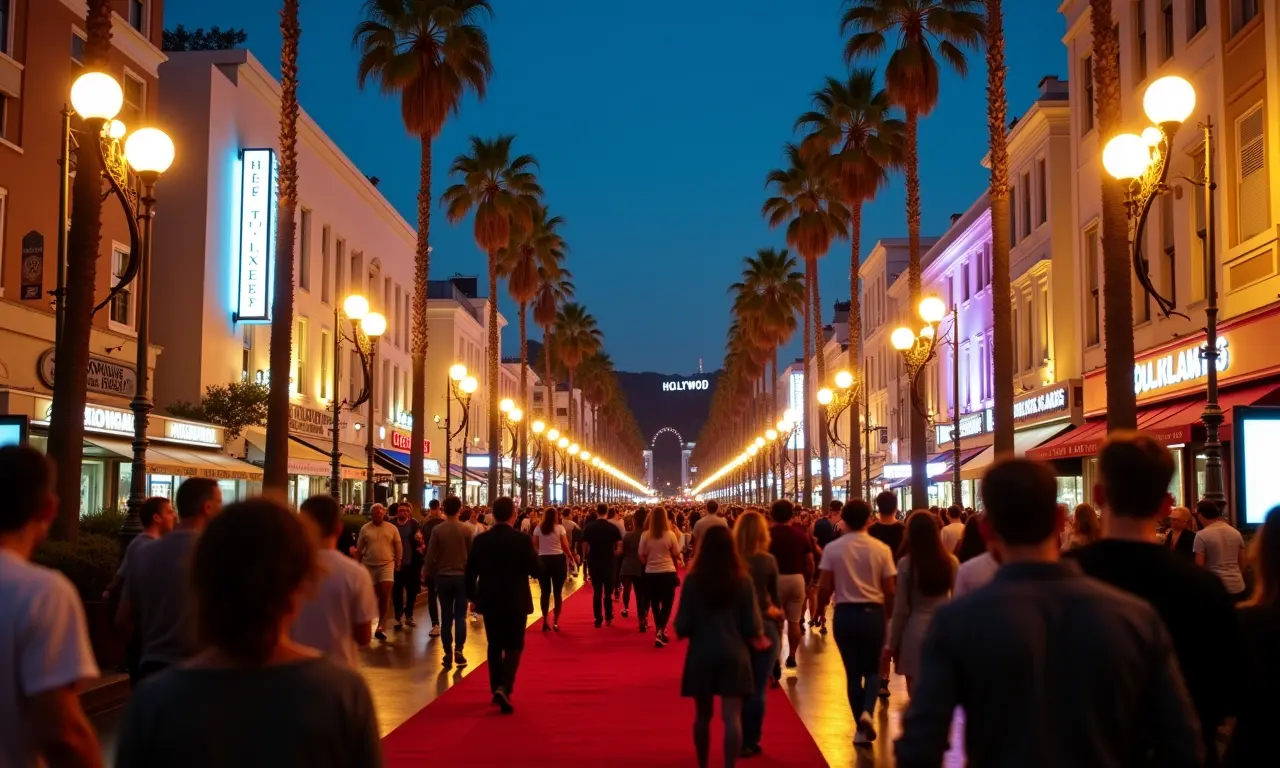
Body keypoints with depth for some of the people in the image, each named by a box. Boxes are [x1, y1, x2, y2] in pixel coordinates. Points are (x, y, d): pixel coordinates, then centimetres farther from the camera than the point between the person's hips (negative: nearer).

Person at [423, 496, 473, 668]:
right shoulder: (466, 530, -5)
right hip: (462, 576, 0)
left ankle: (448, 654, 7)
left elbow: (430, 555, -5)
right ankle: (458, 649, -8)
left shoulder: (437, 530, -6)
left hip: (443, 577, 0)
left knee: (446, 617, 7)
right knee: (460, 615, 6)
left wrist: (430, 574, 9)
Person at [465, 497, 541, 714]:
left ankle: (497, 689, 22)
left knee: (494, 645, 16)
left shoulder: (480, 540, -4)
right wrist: (533, 555, 9)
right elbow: (536, 570, -9)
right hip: (516, 602, -3)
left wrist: (472, 596, 14)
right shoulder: (522, 539, -13)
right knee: (513, 646, 4)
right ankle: (504, 687, -16)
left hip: (489, 601, 3)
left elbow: (470, 572, 1)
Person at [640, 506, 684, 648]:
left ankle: (659, 631, 27)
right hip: (668, 573, -2)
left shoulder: (645, 536, -7)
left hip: (651, 574, 2)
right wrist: (677, 564, 20)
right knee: (667, 604, 7)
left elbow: (642, 557, 0)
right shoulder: (670, 535, -11)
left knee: (655, 604, 17)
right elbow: (677, 555, -2)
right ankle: (660, 631, -11)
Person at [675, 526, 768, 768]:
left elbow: (682, 627, -8)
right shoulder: (742, 581, -8)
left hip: (701, 655, 1)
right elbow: (752, 626, -6)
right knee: (732, 717, 0)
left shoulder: (693, 581, -9)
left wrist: (682, 632, 15)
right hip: (733, 655, -1)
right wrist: (759, 641, 16)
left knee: (702, 715, 15)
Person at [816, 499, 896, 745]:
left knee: (853, 672, 11)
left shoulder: (832, 549, -6)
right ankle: (867, 712, -8)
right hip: (873, 613, 0)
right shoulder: (881, 549, -5)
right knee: (872, 669, 16)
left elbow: (824, 588, -6)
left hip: (844, 614, 0)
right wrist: (889, 615, 14)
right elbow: (889, 591, -3)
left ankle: (861, 728, 15)